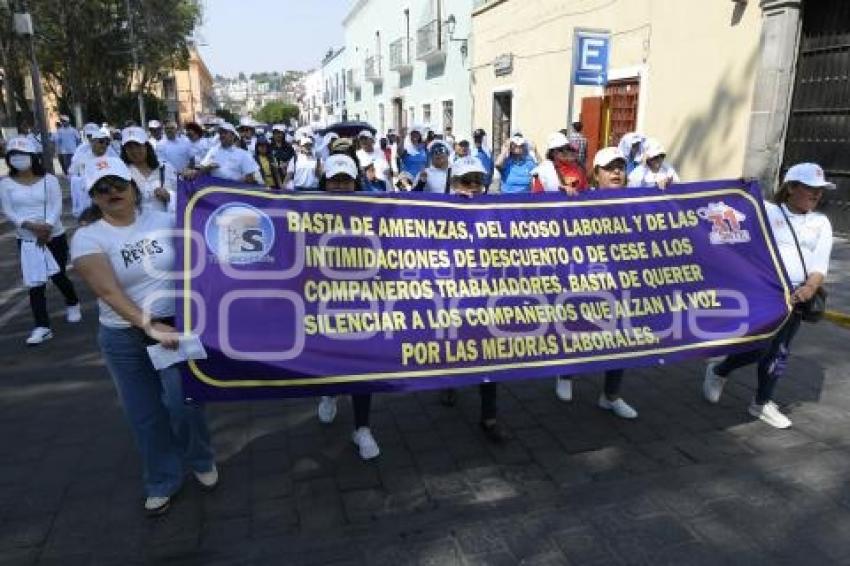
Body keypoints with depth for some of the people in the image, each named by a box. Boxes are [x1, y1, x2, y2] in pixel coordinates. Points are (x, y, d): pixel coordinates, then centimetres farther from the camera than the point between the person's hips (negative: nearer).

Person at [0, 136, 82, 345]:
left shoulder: (49, 179, -3)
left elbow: (57, 206, -9)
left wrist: (47, 227, -24)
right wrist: (31, 226, -21)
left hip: (55, 236, -1)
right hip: (27, 240, 1)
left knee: (58, 276, 6)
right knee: (35, 283, 0)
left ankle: (73, 304, 36)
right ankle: (42, 326, 5)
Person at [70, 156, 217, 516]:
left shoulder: (164, 221, -1)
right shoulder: (87, 238, -8)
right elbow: (109, 291, -20)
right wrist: (149, 326, -30)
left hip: (178, 324, 0)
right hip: (123, 338, 0)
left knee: (182, 403, -6)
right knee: (144, 414, 11)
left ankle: (201, 461, 25)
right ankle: (162, 482, 34)